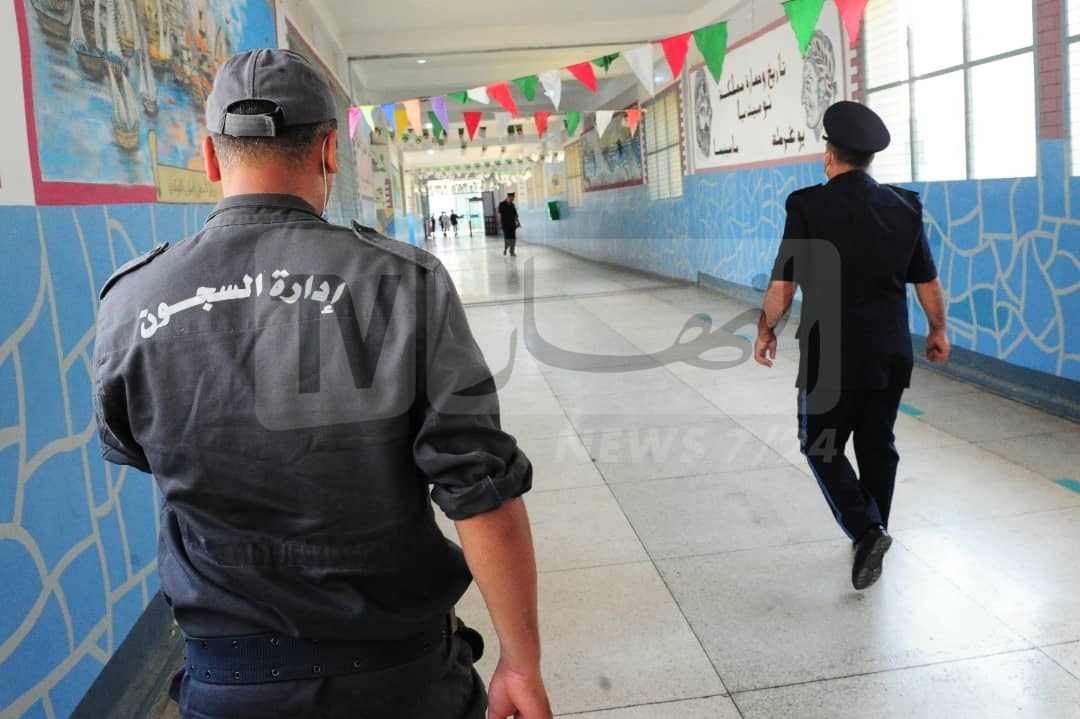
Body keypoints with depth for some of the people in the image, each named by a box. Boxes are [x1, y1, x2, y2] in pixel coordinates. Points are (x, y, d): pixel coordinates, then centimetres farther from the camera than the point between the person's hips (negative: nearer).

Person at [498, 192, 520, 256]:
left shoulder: (512, 205, 12)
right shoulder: (502, 204, -3)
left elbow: (515, 214, 16)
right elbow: (500, 214, -7)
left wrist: (517, 222, 10)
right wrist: (500, 223, -12)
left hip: (512, 224, 5)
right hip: (505, 224, -5)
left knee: (513, 238, 0)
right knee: (507, 237, -8)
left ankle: (512, 252, 5)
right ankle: (505, 248, 16)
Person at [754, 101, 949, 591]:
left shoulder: (808, 206, -12)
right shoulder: (904, 206, 1)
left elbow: (782, 284, -11)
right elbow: (928, 282, 8)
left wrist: (765, 330, 5)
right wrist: (937, 330, 23)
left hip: (830, 353, -4)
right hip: (890, 353, 5)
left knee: (821, 444, 9)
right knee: (877, 445, 17)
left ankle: (865, 530, -5)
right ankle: (873, 533, 29)